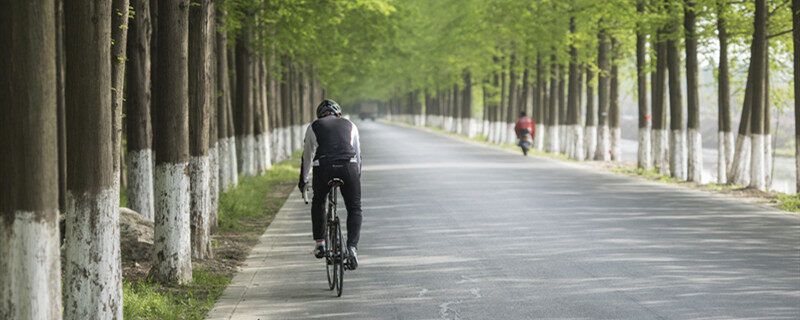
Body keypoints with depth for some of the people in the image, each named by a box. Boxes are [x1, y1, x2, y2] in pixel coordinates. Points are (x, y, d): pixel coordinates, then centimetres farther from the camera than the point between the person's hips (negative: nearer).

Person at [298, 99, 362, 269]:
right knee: (354, 209, 11)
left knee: (318, 202, 27)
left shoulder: (313, 127, 21)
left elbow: (307, 156, 27)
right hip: (348, 167, 0)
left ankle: (319, 242, 21)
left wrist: (303, 180, 39)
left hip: (323, 168, 0)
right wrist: (357, 177, 42)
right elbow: (358, 154, 30)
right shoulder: (350, 125, 25)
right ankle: (352, 246, -9)